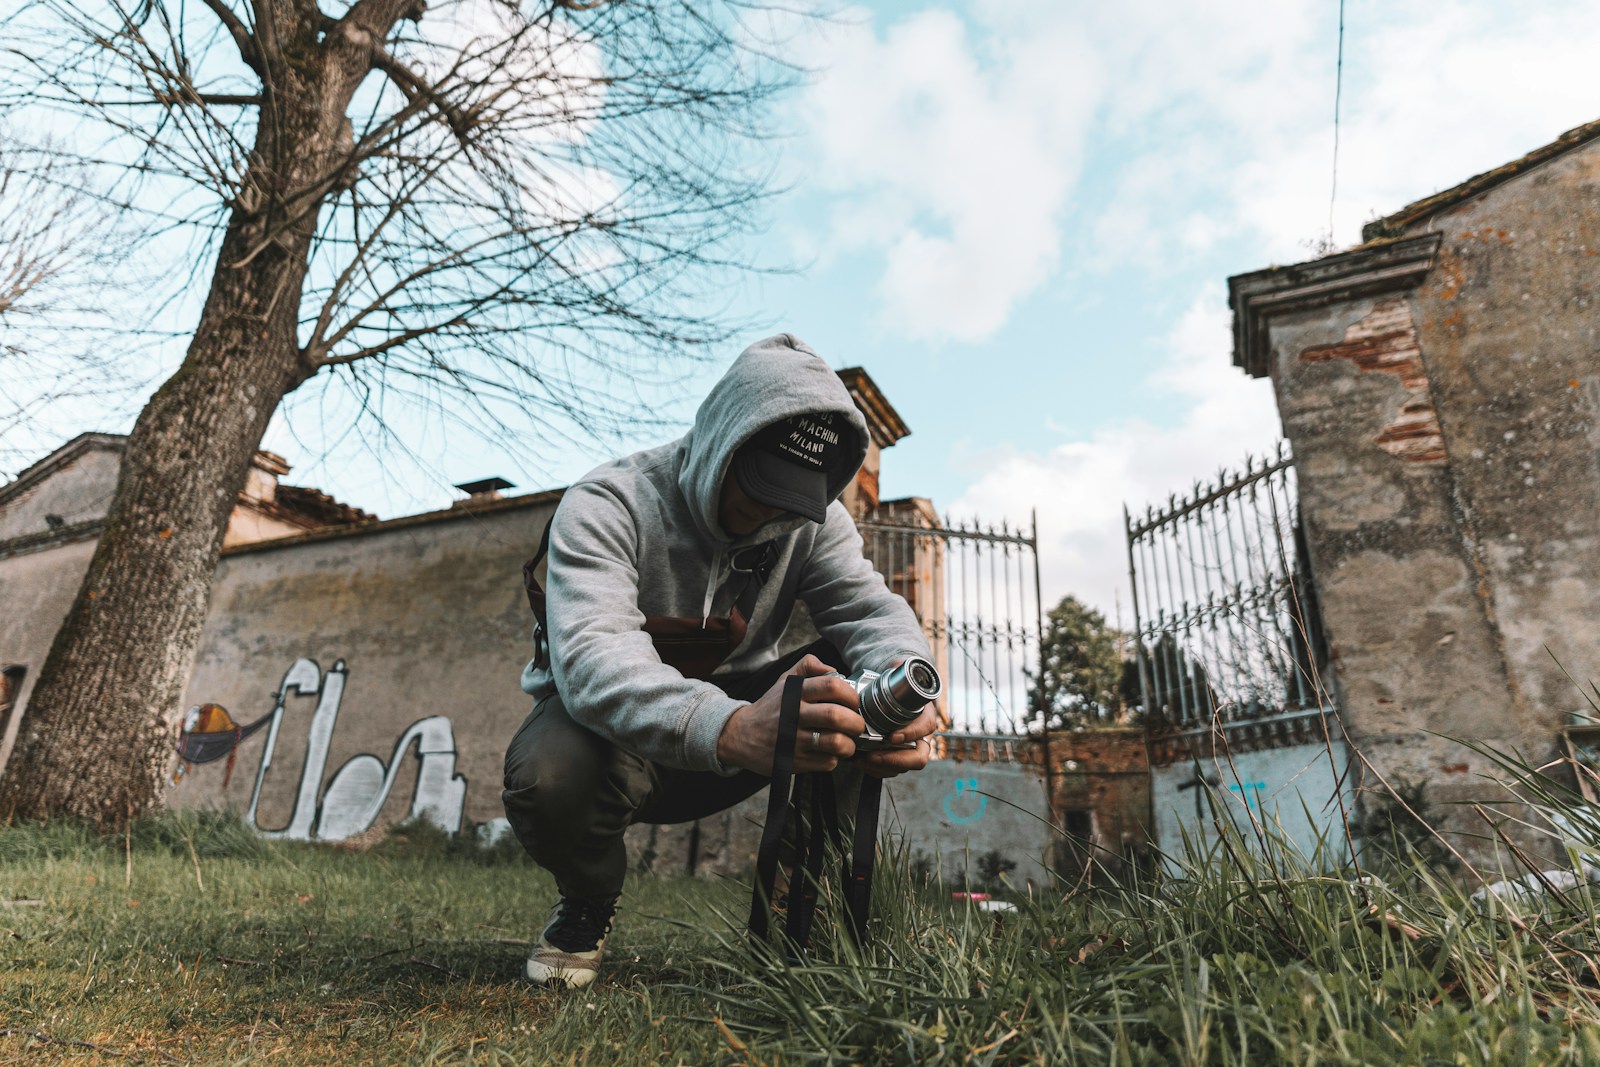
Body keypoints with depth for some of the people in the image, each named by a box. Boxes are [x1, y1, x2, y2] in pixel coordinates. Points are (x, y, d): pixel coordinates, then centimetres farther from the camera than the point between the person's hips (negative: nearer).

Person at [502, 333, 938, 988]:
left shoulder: (808, 520, -8)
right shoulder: (607, 506, -24)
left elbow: (872, 608, -21)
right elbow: (592, 660, -40)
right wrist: (732, 730, -59)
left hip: (730, 727, 4)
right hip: (614, 729, -3)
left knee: (858, 665, -20)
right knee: (551, 775, -38)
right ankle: (588, 903, 0)